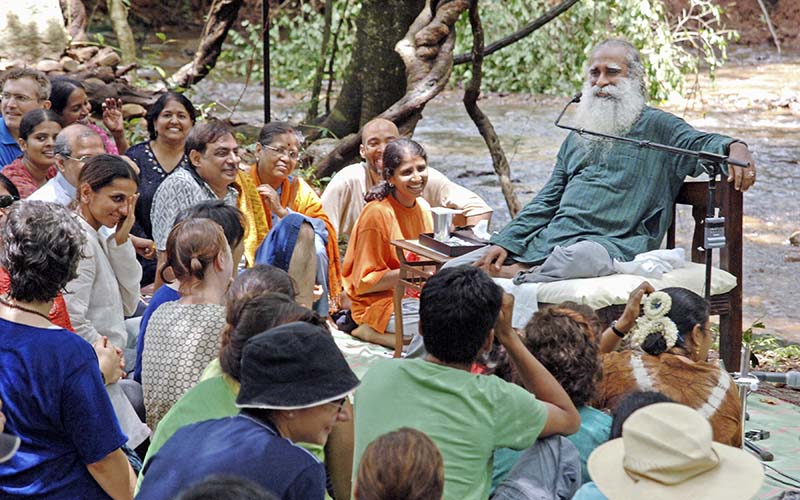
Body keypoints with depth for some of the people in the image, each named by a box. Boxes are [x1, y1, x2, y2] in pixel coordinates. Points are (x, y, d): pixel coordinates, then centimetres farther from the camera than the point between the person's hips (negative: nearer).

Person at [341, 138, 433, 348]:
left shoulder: (423, 208, 7)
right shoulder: (377, 213, -16)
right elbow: (365, 282, -14)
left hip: (415, 297, 8)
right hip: (379, 302, -8)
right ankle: (371, 330, -8)